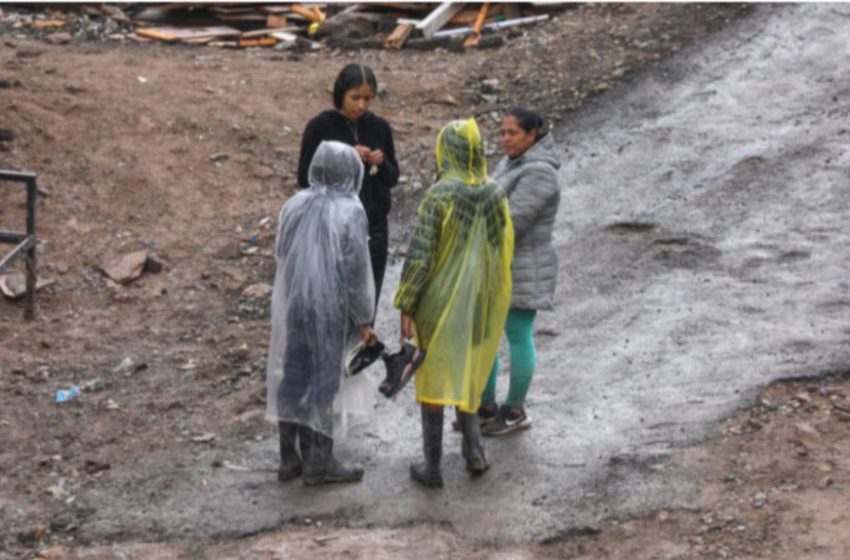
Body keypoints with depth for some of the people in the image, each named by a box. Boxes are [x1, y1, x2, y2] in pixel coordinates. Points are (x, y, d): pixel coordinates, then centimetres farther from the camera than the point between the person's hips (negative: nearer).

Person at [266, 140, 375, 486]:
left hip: (291, 305, 5)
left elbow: (280, 254, 7)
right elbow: (356, 269, -11)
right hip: (328, 307, -5)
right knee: (322, 381, 3)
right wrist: (363, 318, -3)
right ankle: (319, 463, 10)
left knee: (291, 378, 11)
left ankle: (290, 458, 18)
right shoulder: (349, 211, -13)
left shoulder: (295, 205, 0)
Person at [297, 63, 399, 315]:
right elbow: (304, 178, -7)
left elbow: (393, 178, 10)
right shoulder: (320, 127, -8)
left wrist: (382, 164, -12)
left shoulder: (379, 127, 3)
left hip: (374, 228, 3)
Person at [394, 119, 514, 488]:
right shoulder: (495, 194, -4)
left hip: (439, 300, -4)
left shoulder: (439, 195, -20)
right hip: (479, 303, 4)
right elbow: (504, 251, 4)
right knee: (466, 372, 23)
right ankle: (473, 450, 17)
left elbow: (419, 253, -19)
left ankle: (432, 465, 13)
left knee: (433, 378, 8)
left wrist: (406, 306, -11)